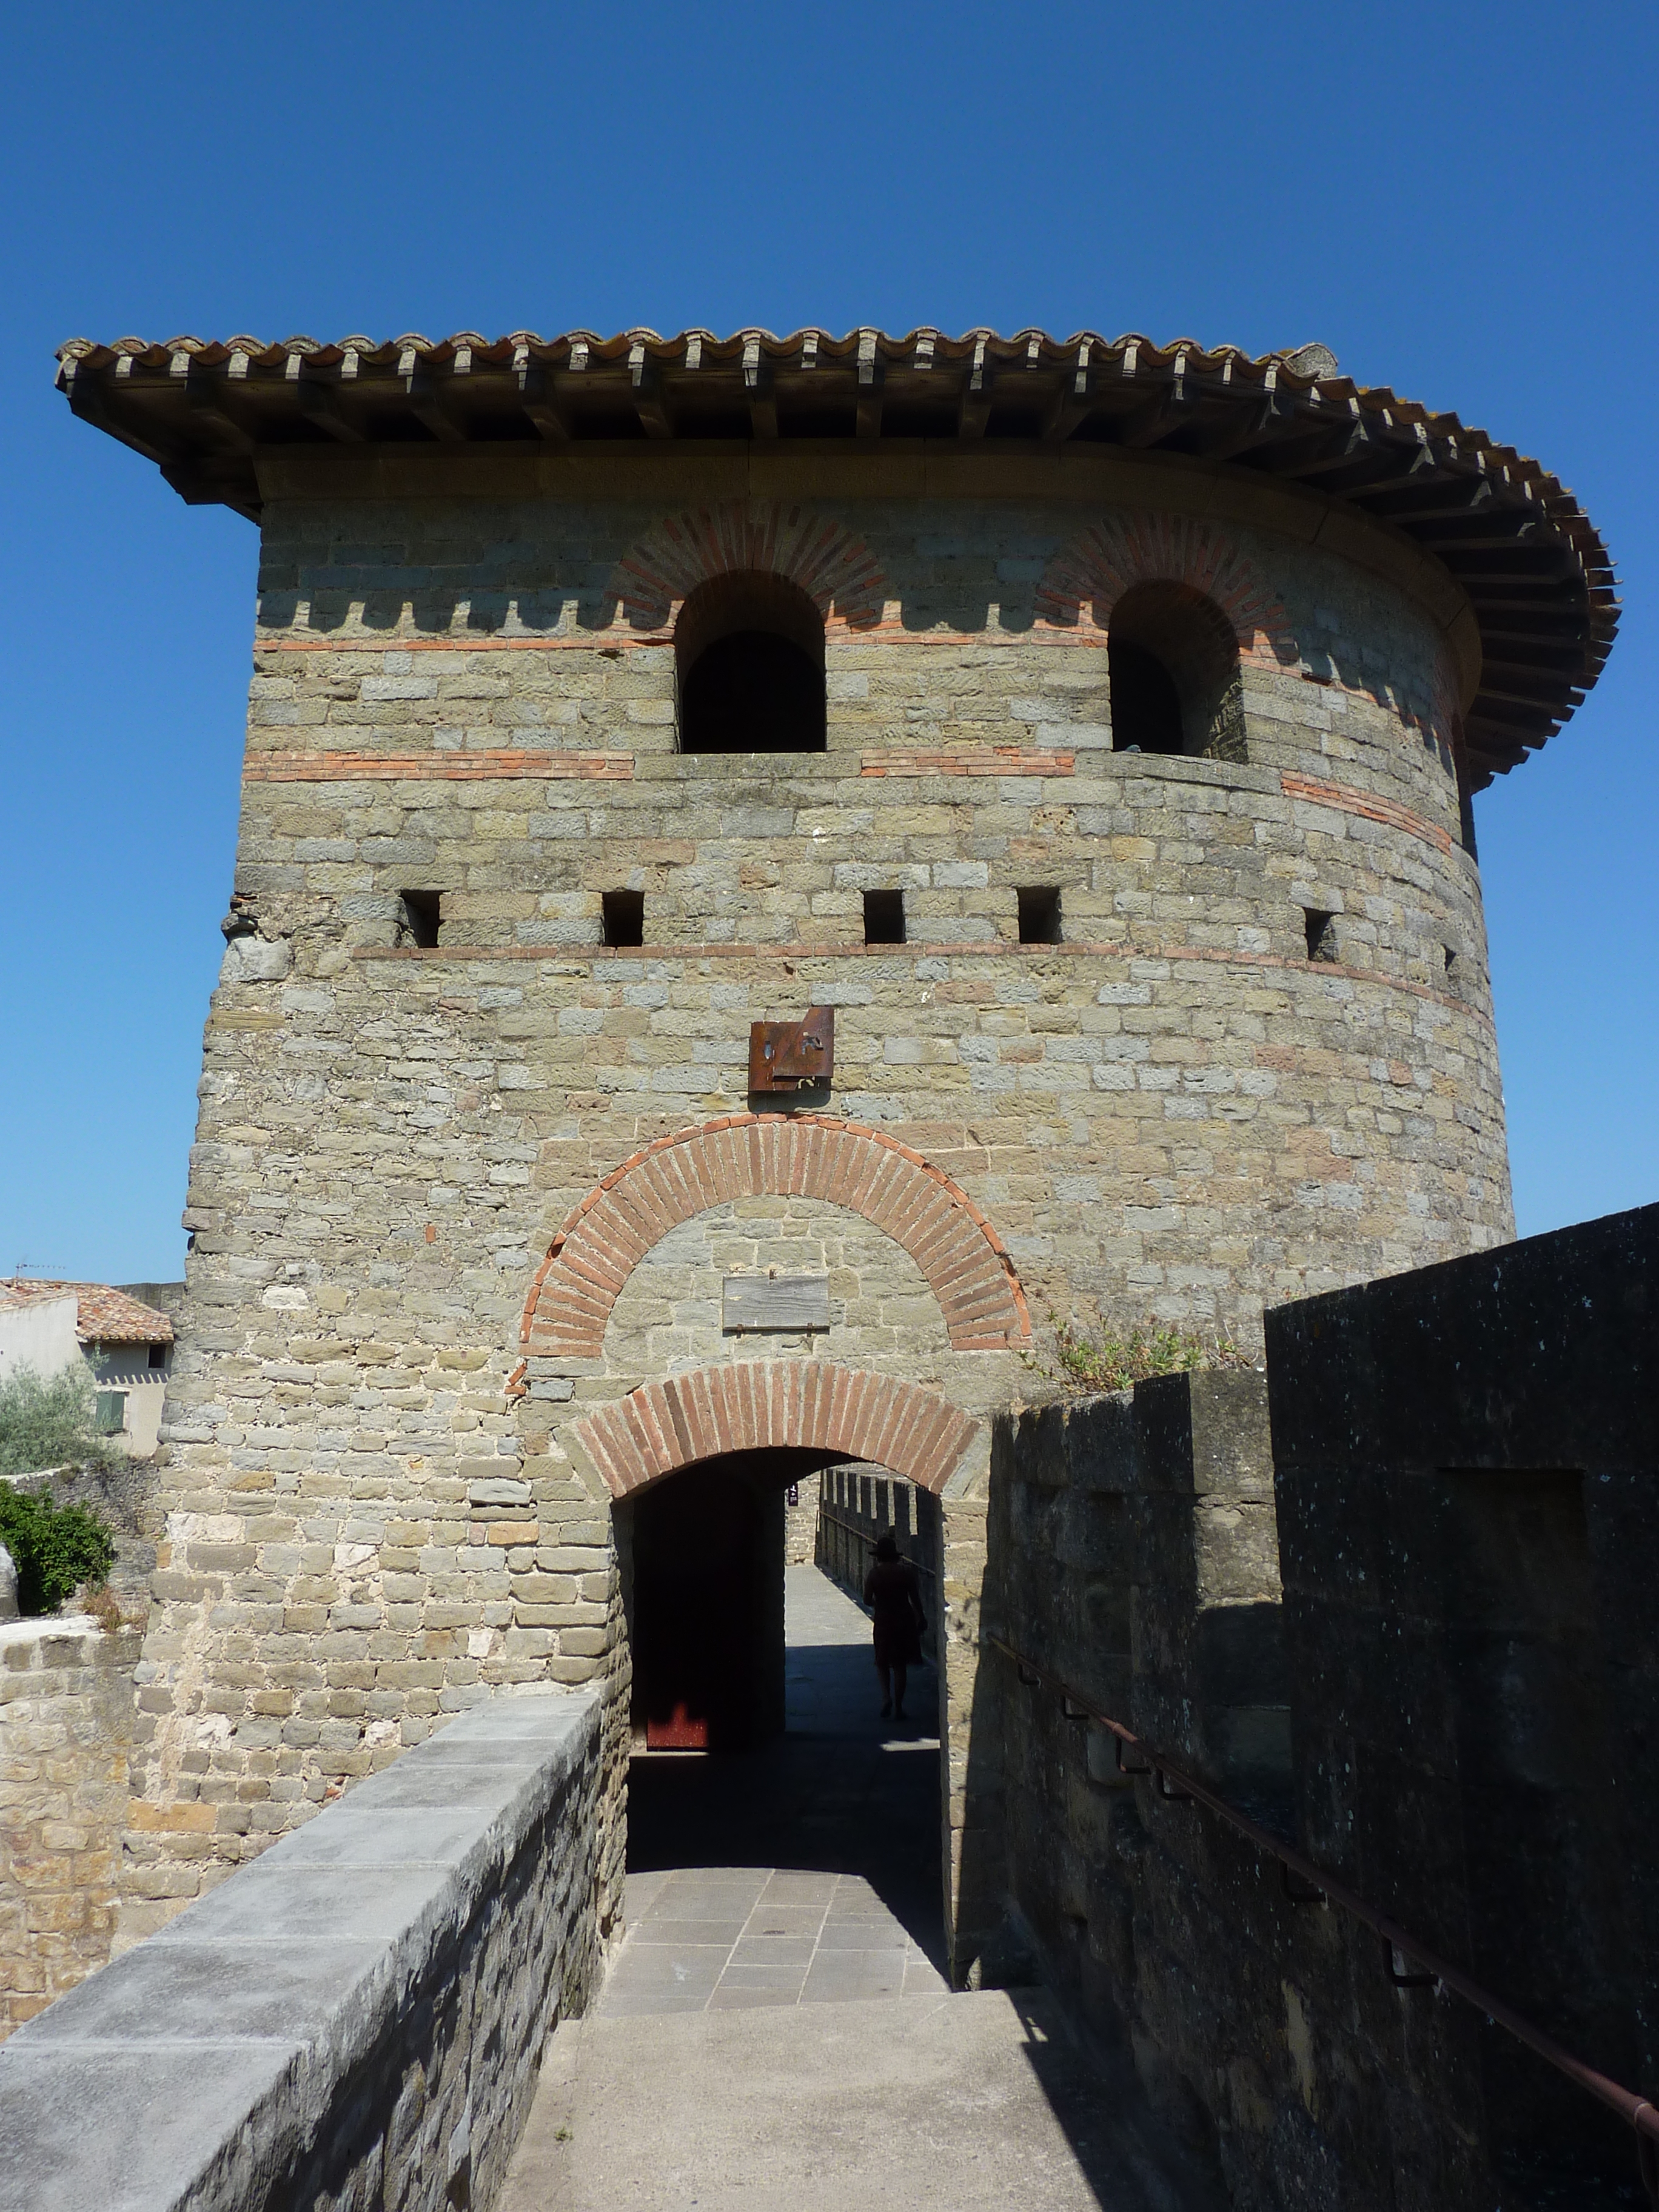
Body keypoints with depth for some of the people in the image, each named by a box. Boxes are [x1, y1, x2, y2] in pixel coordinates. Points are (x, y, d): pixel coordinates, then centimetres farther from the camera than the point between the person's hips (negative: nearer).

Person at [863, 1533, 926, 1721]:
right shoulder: (906, 1571, -6)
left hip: (883, 1621, -1)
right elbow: (915, 1599, -1)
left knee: (882, 1662, 17)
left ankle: (886, 1696, -4)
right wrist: (921, 1619, 12)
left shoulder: (874, 1574, -9)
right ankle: (898, 1707, 11)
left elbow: (867, 1600, -5)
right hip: (905, 1620, 1)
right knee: (900, 1665, 9)